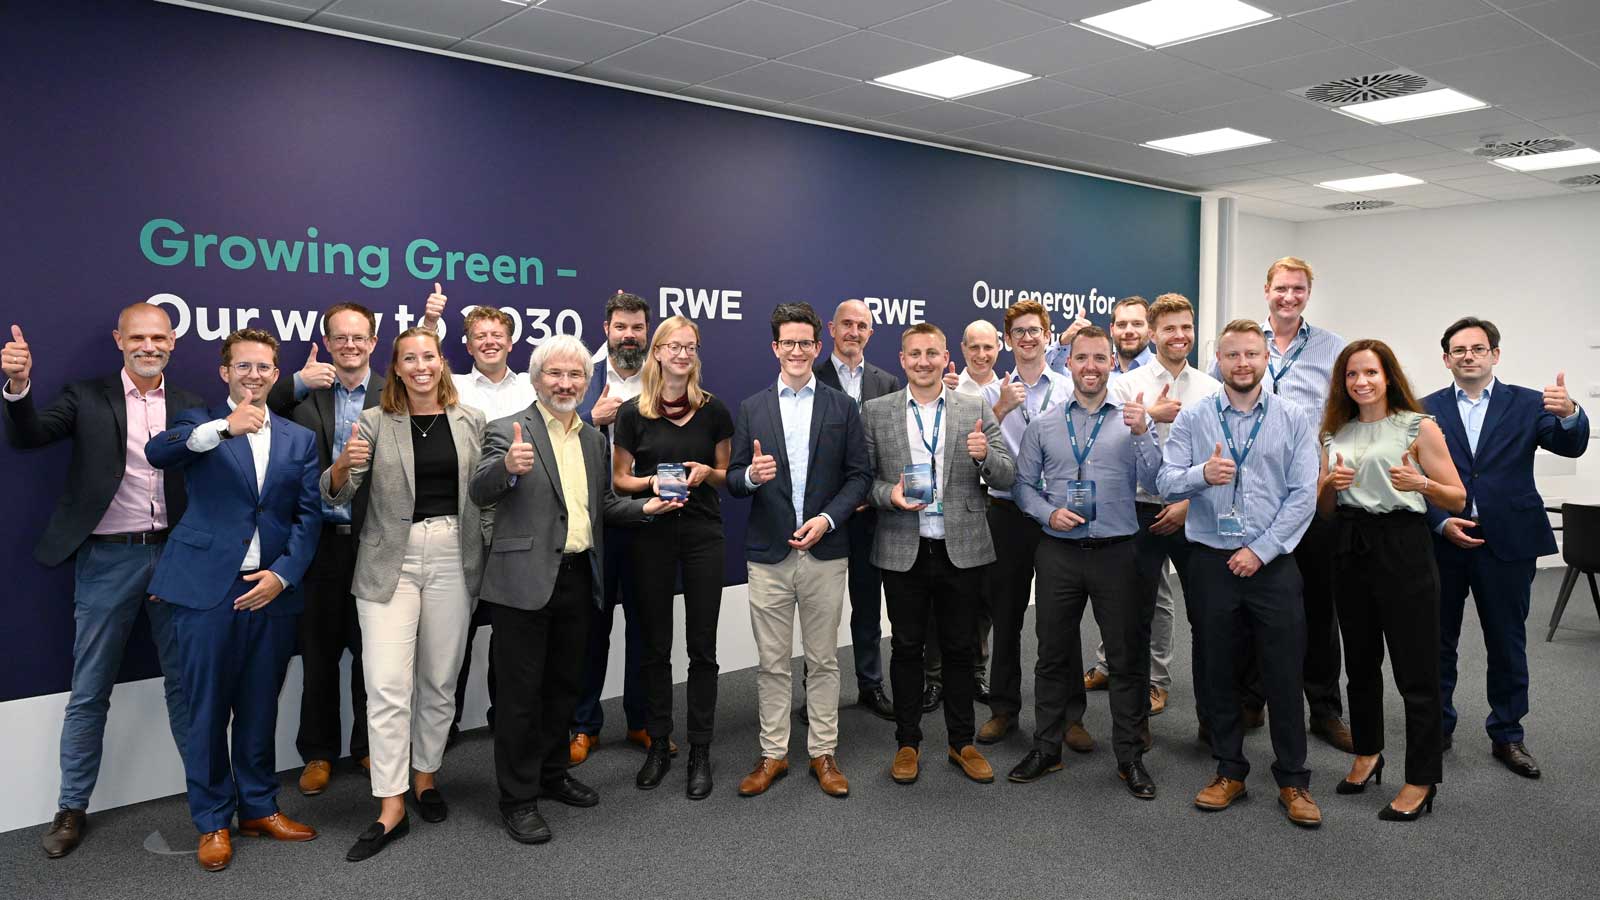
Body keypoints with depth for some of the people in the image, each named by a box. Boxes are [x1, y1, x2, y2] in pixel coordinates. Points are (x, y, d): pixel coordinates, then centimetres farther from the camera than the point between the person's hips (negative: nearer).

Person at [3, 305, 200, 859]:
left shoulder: (191, 407, 5)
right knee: (89, 691, 9)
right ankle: (72, 809, 22)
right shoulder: (88, 398, 2)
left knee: (185, 681, 11)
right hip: (107, 559, -1)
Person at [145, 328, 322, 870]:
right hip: (206, 588, -3)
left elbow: (309, 516, 6)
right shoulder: (201, 423, 3)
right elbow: (158, 452, -20)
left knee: (260, 709, 12)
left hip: (272, 590, 3)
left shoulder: (300, 440, 12)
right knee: (208, 711, 5)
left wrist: (283, 575, -8)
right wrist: (225, 427, -37)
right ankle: (212, 822, 18)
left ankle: (258, 808, 27)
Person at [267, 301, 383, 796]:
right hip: (318, 539, 1)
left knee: (371, 651, 11)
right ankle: (318, 752, 26)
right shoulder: (303, 392, 5)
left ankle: (369, 746, 28)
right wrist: (297, 382, -19)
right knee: (318, 653, 11)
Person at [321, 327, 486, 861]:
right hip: (390, 561, -2)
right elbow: (333, 496, -3)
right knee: (387, 687, -6)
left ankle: (425, 776, 30)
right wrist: (344, 463, -24)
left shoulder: (470, 421, 5)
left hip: (453, 559, 2)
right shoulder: (376, 422, 0)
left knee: (439, 682, 10)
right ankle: (391, 808, 3)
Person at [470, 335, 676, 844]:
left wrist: (643, 508, 3)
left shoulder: (593, 438, 12)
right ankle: (518, 799, 16)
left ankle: (552, 774, 36)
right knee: (521, 692, 3)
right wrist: (507, 467, -41)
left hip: (578, 578, 6)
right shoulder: (509, 431, -8)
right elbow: (480, 493, -20)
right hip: (525, 581, -6)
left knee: (564, 685, 19)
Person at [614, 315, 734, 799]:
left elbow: (726, 473, 10)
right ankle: (659, 743, 22)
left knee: (702, 646, 3)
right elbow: (619, 478, 5)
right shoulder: (633, 412, 1)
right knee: (655, 645, 7)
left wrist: (707, 473, -11)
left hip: (702, 532, 0)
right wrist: (651, 482, -14)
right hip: (651, 532, 0)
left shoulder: (713, 410, 3)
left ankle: (700, 751, 14)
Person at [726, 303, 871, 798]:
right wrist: (751, 475, -19)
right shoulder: (751, 408, 6)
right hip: (769, 553, 1)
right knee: (772, 663, 8)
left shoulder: (842, 407, 4)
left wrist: (827, 518, -12)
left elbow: (859, 474, 2)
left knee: (823, 660, 9)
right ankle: (773, 754, 21)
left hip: (824, 551, 0)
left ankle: (823, 753, 21)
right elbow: (732, 478, 5)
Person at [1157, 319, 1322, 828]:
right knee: (1216, 670, 9)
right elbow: (1165, 483, -4)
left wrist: (1260, 550, -10)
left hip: (1272, 562, -1)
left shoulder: (1293, 420, 2)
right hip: (1211, 561, 1)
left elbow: (1304, 494, -3)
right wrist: (1202, 474, -25)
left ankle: (1293, 781, 18)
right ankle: (1229, 772, 25)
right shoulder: (1192, 419, 3)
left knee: (1284, 672, 3)